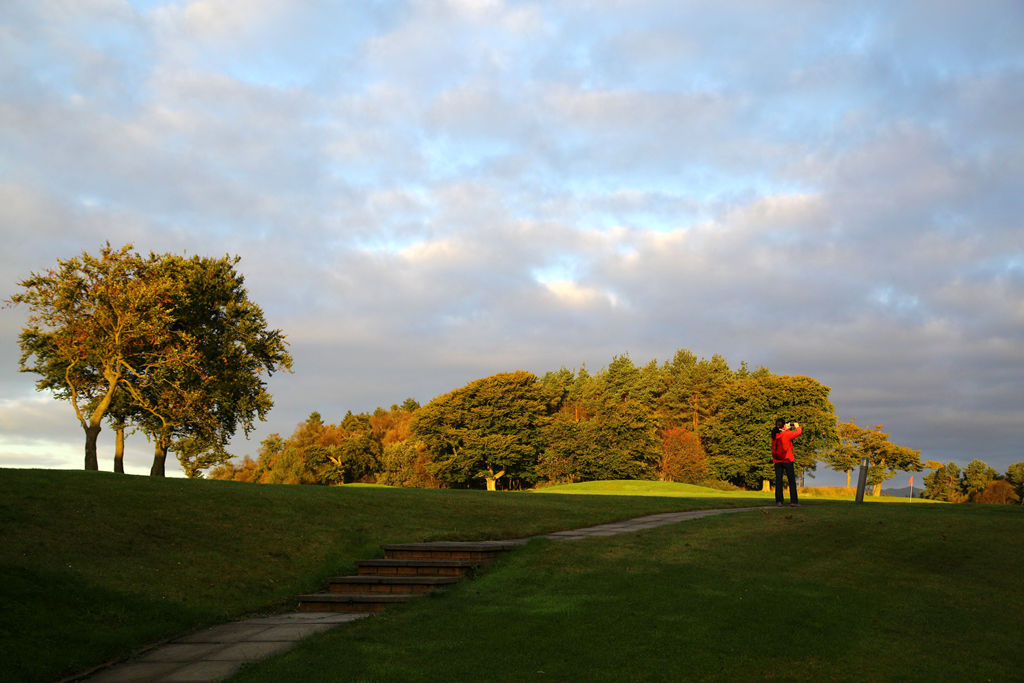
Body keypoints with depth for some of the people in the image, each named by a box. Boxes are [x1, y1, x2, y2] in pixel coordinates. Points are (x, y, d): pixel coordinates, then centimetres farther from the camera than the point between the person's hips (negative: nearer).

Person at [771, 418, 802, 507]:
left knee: (778, 481, 5)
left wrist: (786, 429, 26)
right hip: (787, 460, -4)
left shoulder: (774, 435, 0)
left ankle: (779, 501, 0)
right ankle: (793, 501, 4)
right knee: (792, 481, 5)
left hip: (777, 461, 4)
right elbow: (798, 433, 1)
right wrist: (797, 427, 20)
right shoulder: (787, 434, -13)